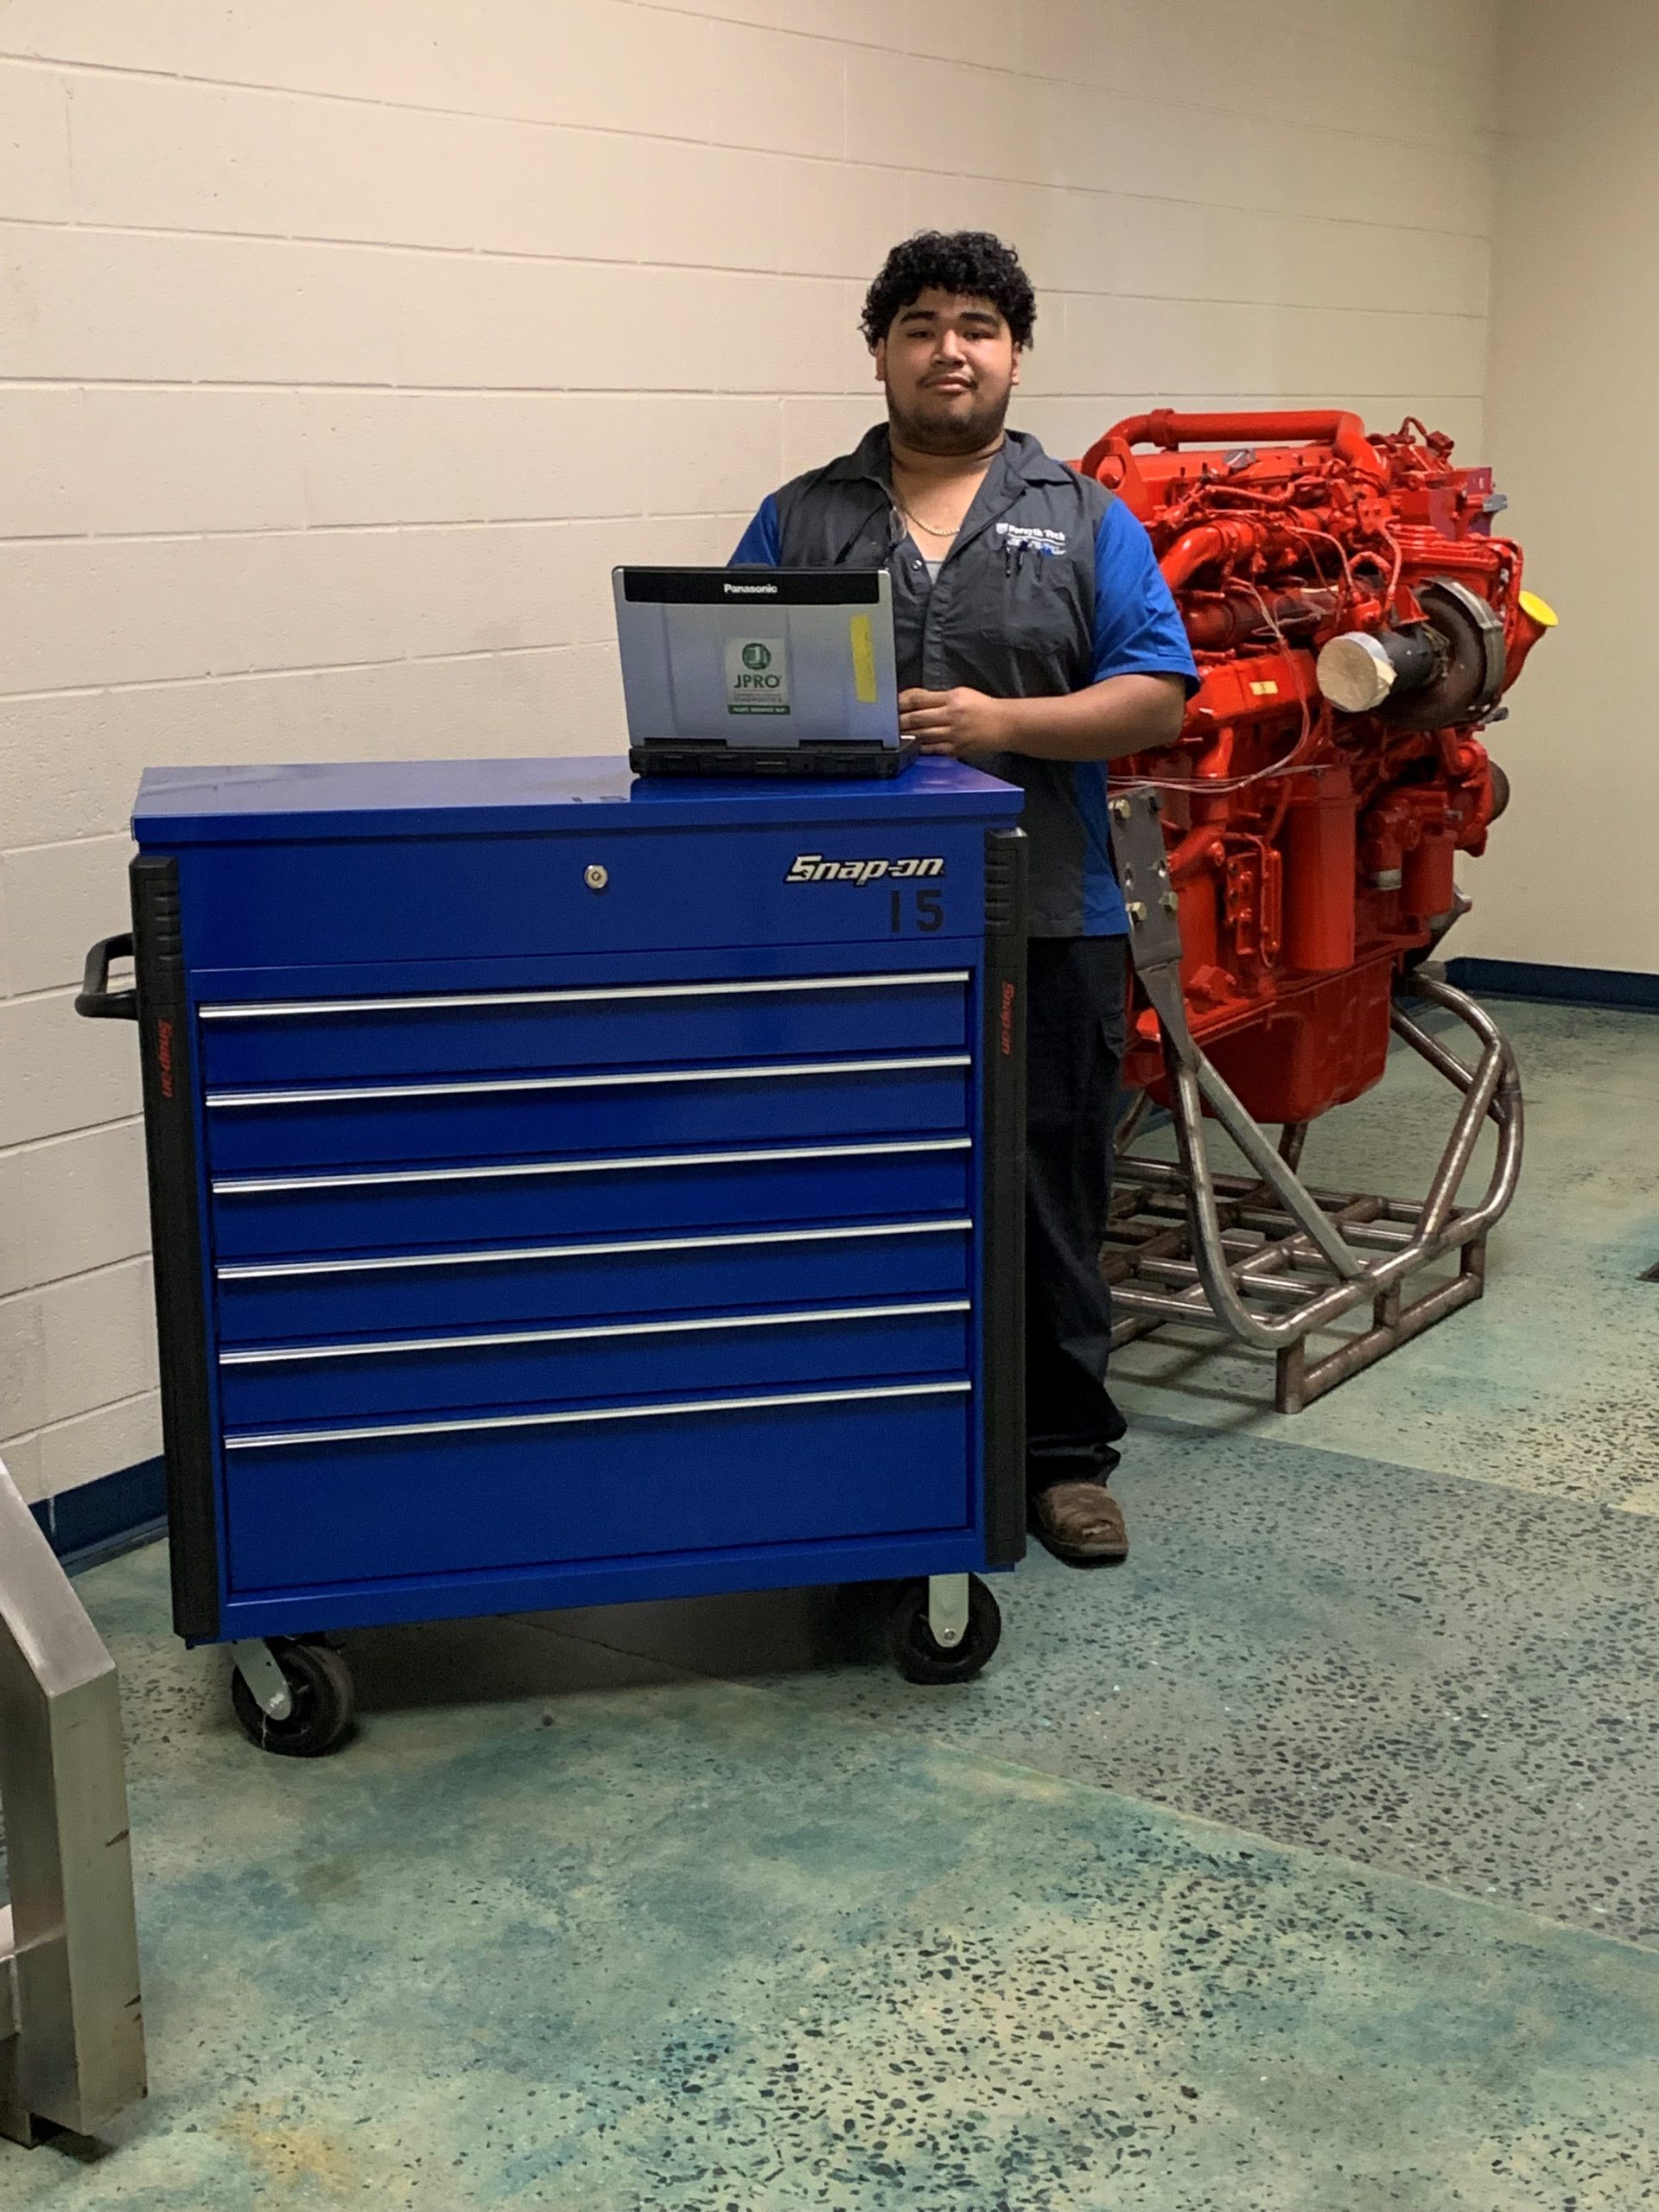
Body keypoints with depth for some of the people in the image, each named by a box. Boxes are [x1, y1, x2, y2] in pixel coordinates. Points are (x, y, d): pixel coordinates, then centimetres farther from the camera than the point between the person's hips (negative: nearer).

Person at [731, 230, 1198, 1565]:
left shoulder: (1087, 523, 9)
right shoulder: (801, 521, 11)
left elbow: (1156, 700, 0)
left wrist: (1001, 724, -14)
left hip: (1043, 918, 0)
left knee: (1051, 1201, 5)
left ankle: (1063, 1451, 19)